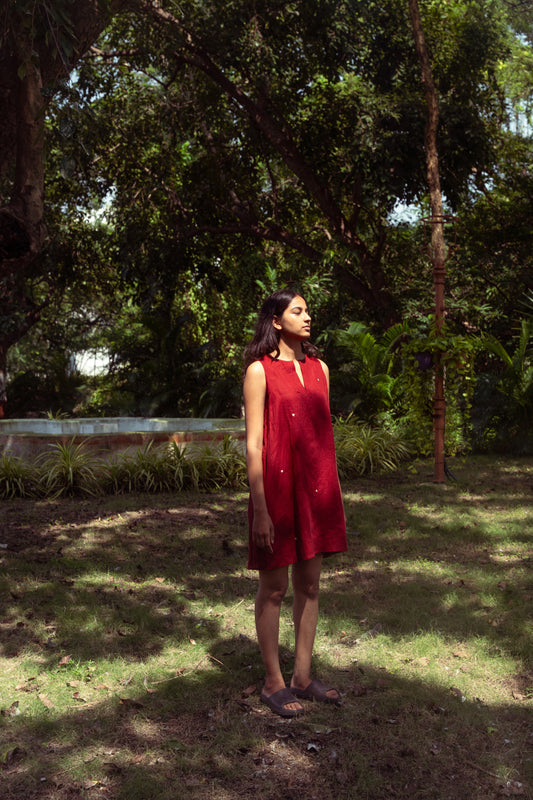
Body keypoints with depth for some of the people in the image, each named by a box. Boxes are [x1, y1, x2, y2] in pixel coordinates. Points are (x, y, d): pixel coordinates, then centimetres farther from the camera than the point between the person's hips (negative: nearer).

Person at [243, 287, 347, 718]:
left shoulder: (319, 368, 11)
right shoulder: (260, 370, -6)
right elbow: (253, 443, -10)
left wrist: (336, 492, 13)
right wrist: (260, 509, -13)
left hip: (316, 488, 6)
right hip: (277, 487, -6)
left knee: (310, 586, 12)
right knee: (275, 588, 6)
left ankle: (303, 676, 26)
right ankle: (274, 683, 20)